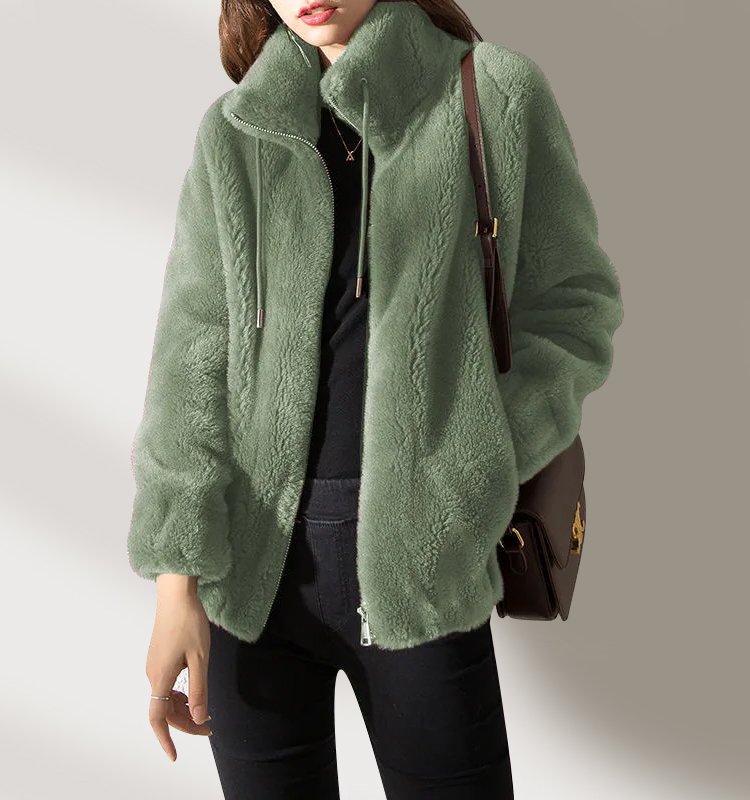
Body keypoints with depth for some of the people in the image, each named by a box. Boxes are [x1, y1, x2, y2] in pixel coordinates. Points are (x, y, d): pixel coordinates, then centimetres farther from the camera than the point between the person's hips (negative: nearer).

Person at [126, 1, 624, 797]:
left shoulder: (497, 95, 2)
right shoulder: (233, 135, 7)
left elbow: (573, 307, 3)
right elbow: (193, 352, 0)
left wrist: (464, 473, -10)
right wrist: (177, 581, -7)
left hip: (417, 565, -1)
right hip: (251, 558, 2)